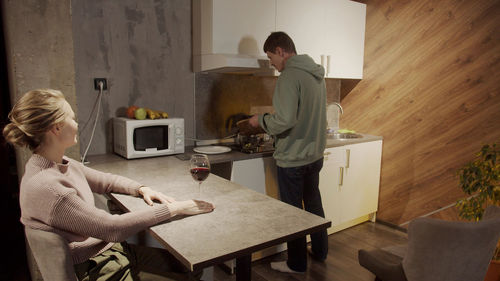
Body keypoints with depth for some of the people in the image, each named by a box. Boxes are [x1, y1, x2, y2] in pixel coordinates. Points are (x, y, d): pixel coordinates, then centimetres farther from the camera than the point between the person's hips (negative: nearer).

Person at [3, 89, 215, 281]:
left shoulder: (62, 164, 0)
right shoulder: (44, 186, -28)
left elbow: (104, 180, 16)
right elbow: (112, 227, -27)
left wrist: (142, 189, -3)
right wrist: (175, 208, -22)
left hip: (107, 249, 8)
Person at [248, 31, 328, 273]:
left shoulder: (290, 76, -20)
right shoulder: (316, 74, 8)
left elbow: (284, 120, -27)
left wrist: (261, 120, -9)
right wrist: (269, 120, 17)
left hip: (292, 159, -9)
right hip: (315, 154, 9)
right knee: (313, 203, 23)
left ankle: (297, 264, 24)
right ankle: (320, 251, 40)